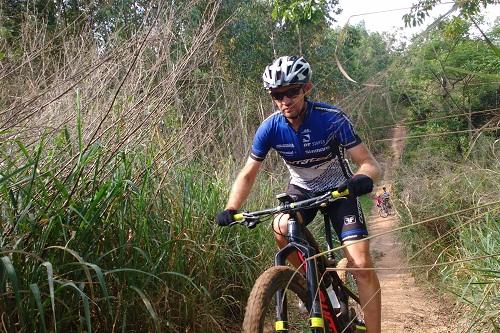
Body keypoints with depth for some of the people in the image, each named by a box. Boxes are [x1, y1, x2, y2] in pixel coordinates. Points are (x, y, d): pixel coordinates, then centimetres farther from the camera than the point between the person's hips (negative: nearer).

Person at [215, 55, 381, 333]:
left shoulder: (332, 119, -26)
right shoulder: (270, 128, -18)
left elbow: (369, 163, -26)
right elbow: (248, 174, -11)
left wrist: (363, 178, -50)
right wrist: (231, 210, -27)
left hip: (339, 190, -2)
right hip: (301, 190, 3)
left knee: (362, 265, -15)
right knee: (281, 229, -28)